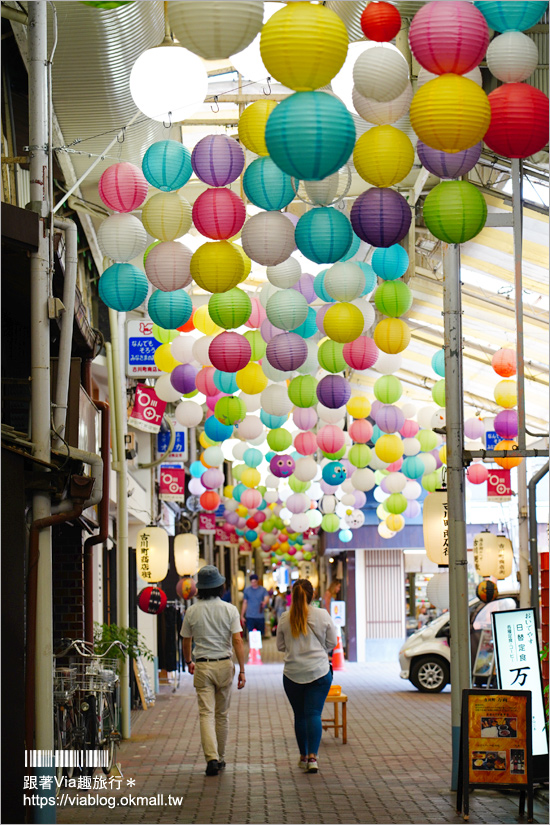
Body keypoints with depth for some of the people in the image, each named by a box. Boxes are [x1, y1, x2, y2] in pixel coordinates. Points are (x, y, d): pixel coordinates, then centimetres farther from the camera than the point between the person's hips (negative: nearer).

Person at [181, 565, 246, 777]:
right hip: (224, 664, 1)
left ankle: (212, 758, -18)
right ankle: (220, 758, 23)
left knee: (206, 714, -3)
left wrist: (188, 662, 27)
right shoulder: (229, 610, -4)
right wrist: (242, 670, -7)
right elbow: (237, 641, -9)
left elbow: (186, 641, 8)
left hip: (202, 666, -1)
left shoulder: (192, 611, -1)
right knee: (222, 714, 14)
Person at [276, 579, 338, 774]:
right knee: (314, 713, -3)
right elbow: (332, 642, 3)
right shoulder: (322, 615, -5)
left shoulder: (285, 618, -2)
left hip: (292, 673, 1)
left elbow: (280, 646, 7)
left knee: (299, 715, 13)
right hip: (319, 672, -1)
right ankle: (312, 756, -15)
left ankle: (303, 756, 22)